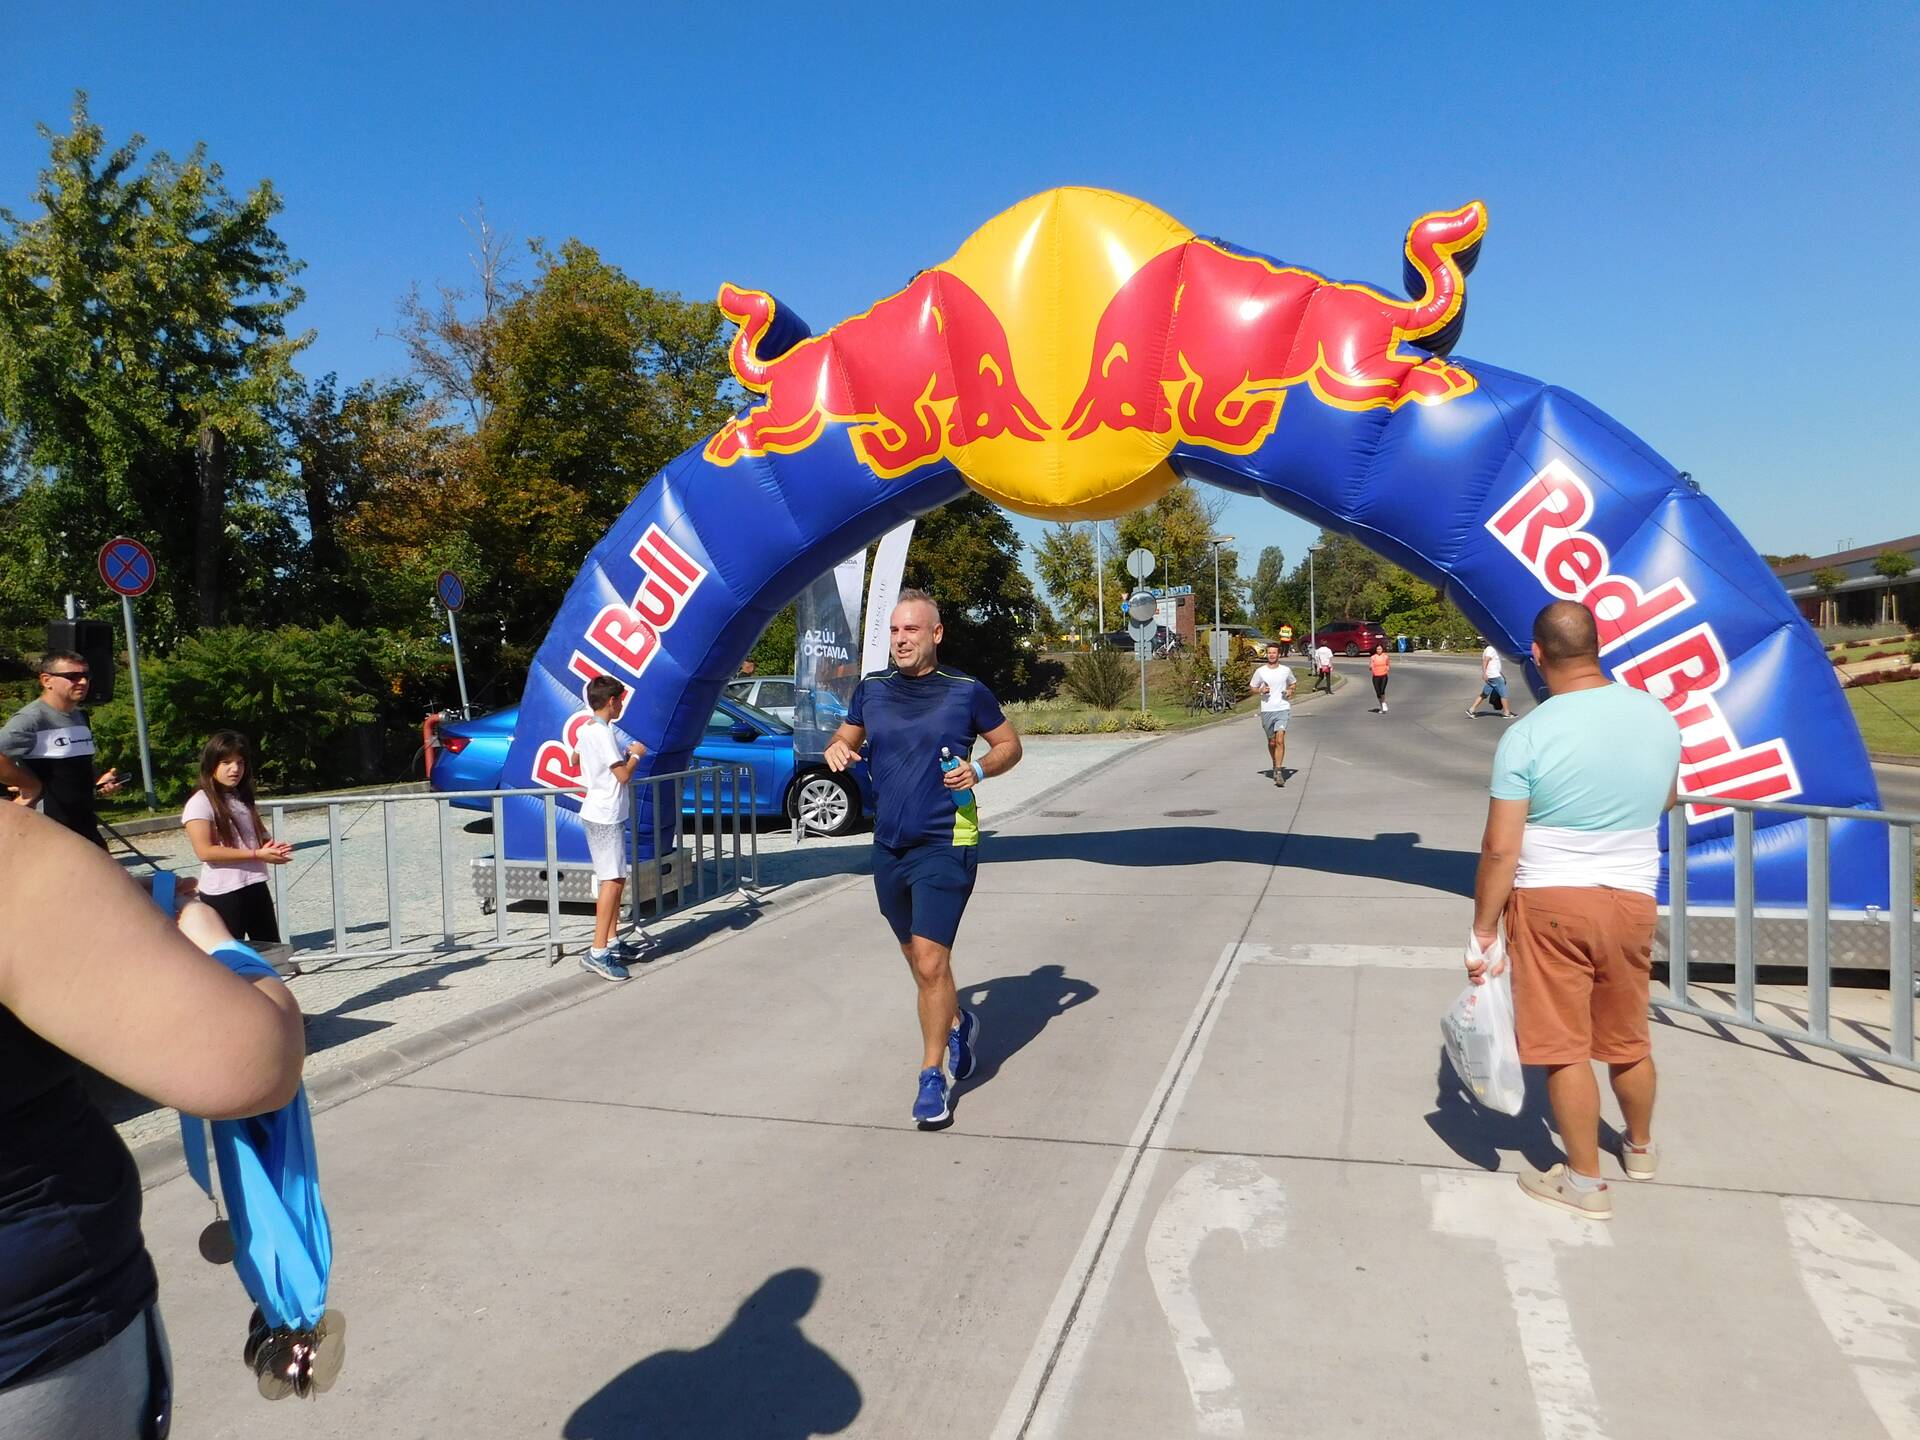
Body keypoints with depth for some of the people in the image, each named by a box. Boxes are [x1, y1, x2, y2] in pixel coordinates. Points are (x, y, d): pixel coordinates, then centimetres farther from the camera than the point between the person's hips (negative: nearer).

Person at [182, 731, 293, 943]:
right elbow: (205, 851, -18)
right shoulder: (201, 802, -10)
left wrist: (271, 847, -1)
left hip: (256, 886, 7)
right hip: (222, 894, -7)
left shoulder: (244, 799, 12)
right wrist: (256, 854, -21)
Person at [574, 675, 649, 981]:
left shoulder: (585, 730, 11)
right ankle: (598, 953, -14)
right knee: (612, 880, -12)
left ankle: (613, 942, 21)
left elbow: (576, 758, 30)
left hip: (598, 814, 10)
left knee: (615, 879, 15)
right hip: (606, 815, -10)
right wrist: (636, 754, -1)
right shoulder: (603, 733, -17)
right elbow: (624, 775, -19)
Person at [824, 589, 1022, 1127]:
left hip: (946, 845, -5)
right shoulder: (872, 689, 4)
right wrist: (838, 748, -7)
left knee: (930, 962, -10)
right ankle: (957, 1023, 46)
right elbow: (847, 737, 17)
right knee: (917, 957, 19)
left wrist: (980, 768, -15)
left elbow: (1009, 744, 5)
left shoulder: (967, 692, -6)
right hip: (889, 844, 5)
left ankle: (934, 1076, 5)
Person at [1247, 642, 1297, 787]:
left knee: (1280, 740, -17)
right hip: (1266, 710, 1)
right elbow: (1252, 687, 12)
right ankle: (1275, 766, 35)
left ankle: (1279, 771, -17)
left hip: (1282, 709, -1)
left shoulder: (1286, 670, 4)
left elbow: (1292, 683, 22)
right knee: (1271, 742, 12)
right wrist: (1261, 690, -8)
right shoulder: (1260, 671, 2)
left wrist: (1290, 691, 1)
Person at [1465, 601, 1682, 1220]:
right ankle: (1640, 1147, 44)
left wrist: (1482, 929, -7)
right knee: (1628, 1037, 22)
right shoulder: (1657, 715, -1)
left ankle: (1585, 1181, 18)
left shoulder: (1527, 736, -17)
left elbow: (1500, 850, -16)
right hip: (1632, 899, 5)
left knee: (1565, 1047, 7)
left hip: (1549, 902, -5)